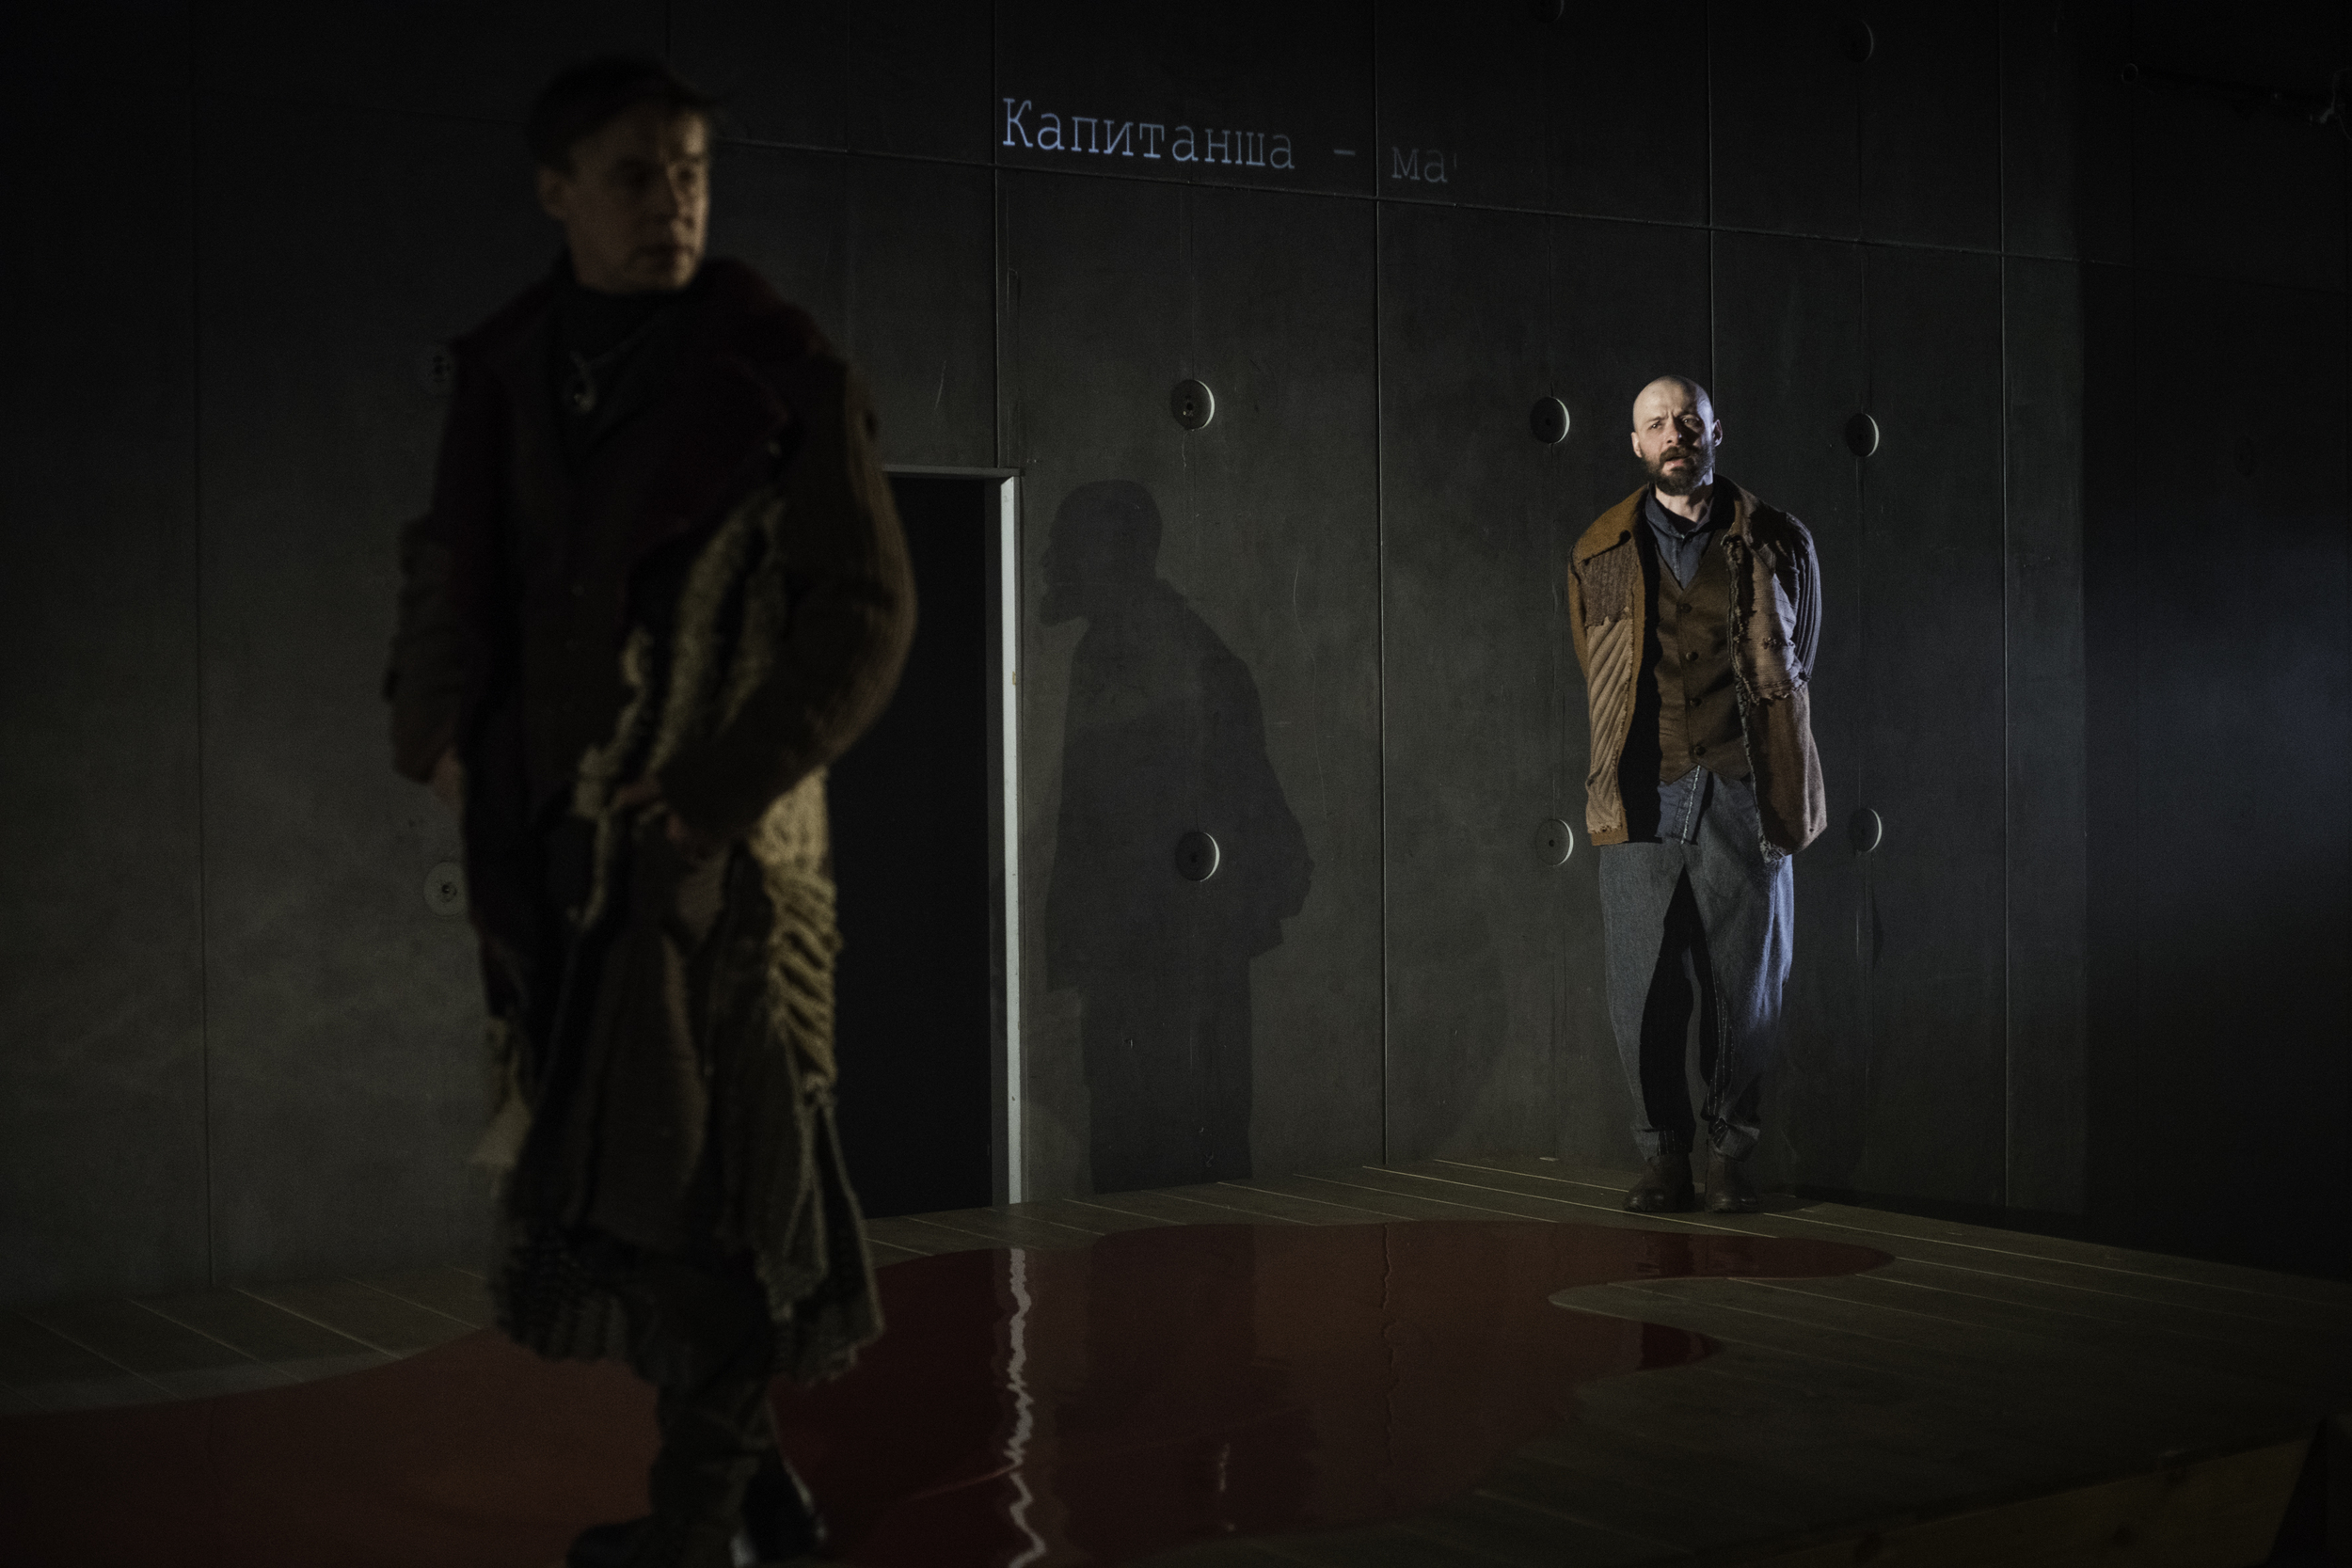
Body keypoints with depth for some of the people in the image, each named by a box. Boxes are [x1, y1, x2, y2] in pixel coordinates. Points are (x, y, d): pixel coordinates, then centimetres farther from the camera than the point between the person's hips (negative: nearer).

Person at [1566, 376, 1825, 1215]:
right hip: (1642, 801, 1)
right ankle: (1663, 1155, 12)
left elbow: (1797, 668, 18)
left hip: (1744, 796, -1)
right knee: (1642, 1001, -3)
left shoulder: (1779, 545, 8)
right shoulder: (1598, 556, 11)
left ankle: (1730, 1155, 16)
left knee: (1745, 995, 1)